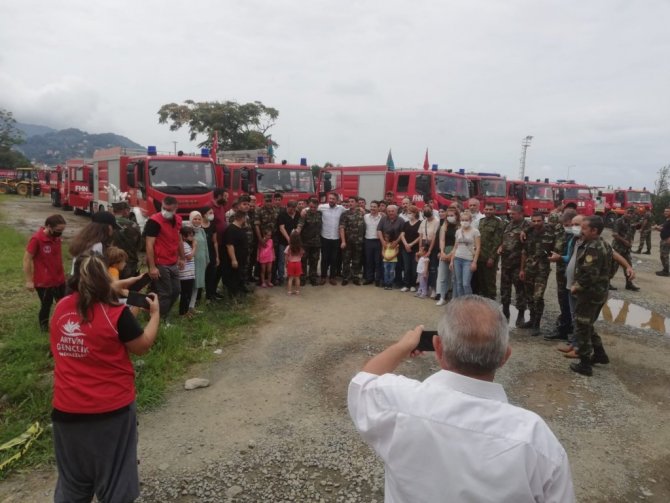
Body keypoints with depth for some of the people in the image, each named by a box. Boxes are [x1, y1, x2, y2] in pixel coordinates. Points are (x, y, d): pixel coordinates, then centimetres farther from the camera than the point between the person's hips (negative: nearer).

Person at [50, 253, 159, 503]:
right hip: (111, 409, -4)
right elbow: (142, 346, -7)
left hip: (68, 409, 4)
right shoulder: (115, 313, -19)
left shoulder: (60, 308, -3)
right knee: (114, 480, 15)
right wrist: (155, 313, 6)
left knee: (72, 482, 24)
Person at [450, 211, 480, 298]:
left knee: (466, 284, -10)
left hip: (468, 260, -4)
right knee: (458, 283, 6)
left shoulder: (475, 232, -3)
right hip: (457, 259, 4)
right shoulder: (458, 231, 9)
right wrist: (452, 261, 8)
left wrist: (474, 262, -12)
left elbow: (477, 248, -5)